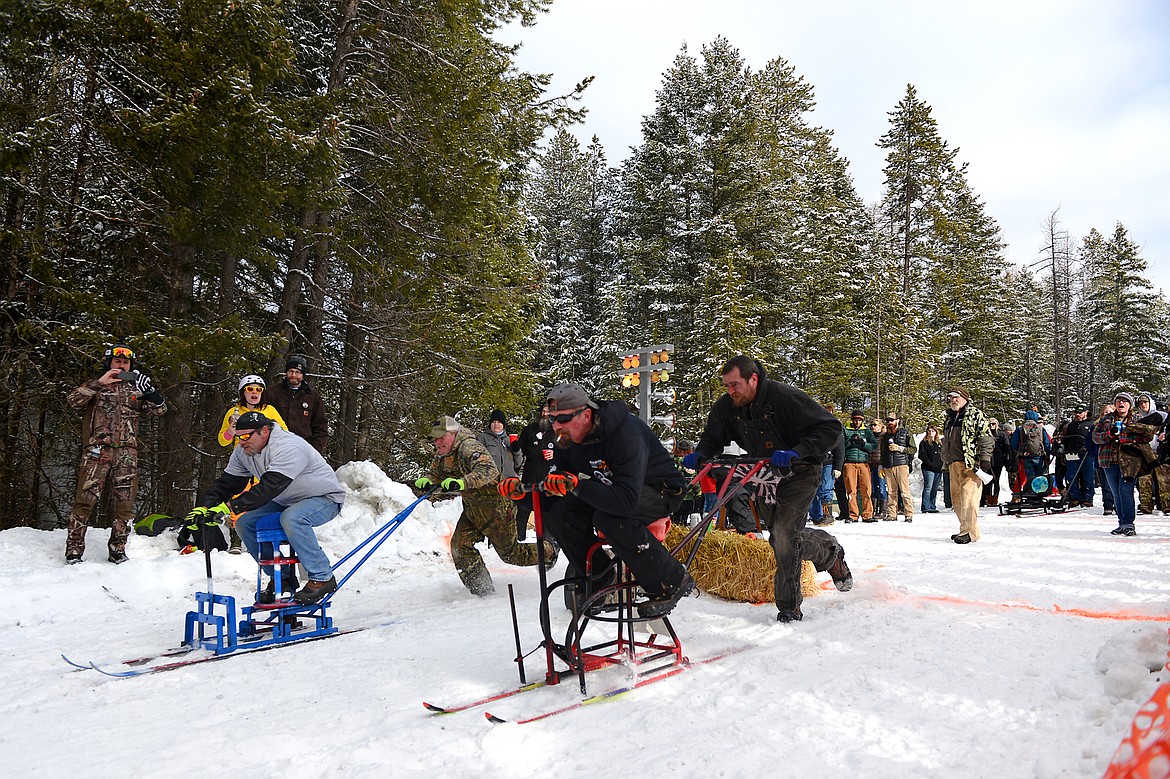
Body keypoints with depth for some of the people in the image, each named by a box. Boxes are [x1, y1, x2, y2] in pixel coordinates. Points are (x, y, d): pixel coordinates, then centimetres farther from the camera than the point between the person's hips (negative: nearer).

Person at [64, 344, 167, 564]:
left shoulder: (135, 389, 20)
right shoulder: (96, 385, 13)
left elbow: (159, 410, 10)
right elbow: (73, 400, -4)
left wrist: (149, 390, -8)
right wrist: (99, 383, -14)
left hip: (127, 452, 2)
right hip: (97, 450, -2)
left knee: (125, 503, 0)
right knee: (85, 500, -7)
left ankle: (117, 551, 8)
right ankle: (73, 550, -1)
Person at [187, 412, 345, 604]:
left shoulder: (288, 448, -31)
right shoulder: (243, 452, -3)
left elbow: (268, 488, -41)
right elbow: (227, 482, 0)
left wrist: (230, 507, -46)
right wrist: (204, 507, -16)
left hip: (325, 498, -9)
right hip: (287, 501, 9)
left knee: (291, 518, -37)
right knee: (245, 523, -4)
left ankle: (321, 577, -22)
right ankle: (281, 579, 6)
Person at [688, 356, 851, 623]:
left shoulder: (785, 397, -25)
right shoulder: (726, 407, -9)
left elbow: (830, 428, -24)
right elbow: (712, 438, 6)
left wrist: (796, 452, -36)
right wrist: (699, 455, -17)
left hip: (798, 473, -6)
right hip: (764, 476, 6)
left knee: (784, 535, -17)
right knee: (780, 538, 13)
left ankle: (789, 607, -1)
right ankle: (830, 551, 43)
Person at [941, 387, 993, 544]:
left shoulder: (976, 415, 0)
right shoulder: (949, 419, 22)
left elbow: (986, 437, -6)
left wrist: (985, 459, -14)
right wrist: (945, 461, 26)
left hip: (970, 463, -8)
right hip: (954, 464, 8)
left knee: (968, 496, -13)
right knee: (956, 498, 8)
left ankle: (970, 531, -13)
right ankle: (966, 528, 17)